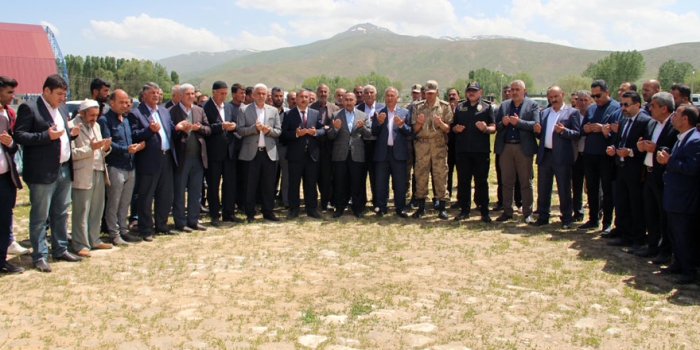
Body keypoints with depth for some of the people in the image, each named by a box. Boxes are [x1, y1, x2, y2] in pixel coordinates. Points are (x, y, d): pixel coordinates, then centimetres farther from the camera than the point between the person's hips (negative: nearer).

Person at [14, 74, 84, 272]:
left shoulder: (62, 109, 16)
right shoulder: (29, 108, -8)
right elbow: (19, 136, -14)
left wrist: (71, 133, 3)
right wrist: (46, 136, -23)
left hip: (64, 170, 8)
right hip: (42, 172, -8)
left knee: (61, 214, 15)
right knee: (40, 217, 0)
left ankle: (60, 250, 26)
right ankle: (39, 256, 7)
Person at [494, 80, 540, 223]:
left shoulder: (532, 105, 2)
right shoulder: (503, 105, 12)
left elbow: (536, 124, -11)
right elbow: (495, 125, 7)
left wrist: (519, 122, -20)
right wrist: (502, 123, -14)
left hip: (524, 148, -3)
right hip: (505, 147, 3)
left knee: (526, 183, 4)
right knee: (507, 182, 9)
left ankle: (527, 213, 11)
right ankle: (507, 212, 17)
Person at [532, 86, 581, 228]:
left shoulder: (572, 112, 0)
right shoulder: (544, 113, 16)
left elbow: (577, 135, -7)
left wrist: (563, 131, -23)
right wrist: (537, 131, -5)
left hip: (562, 156, -5)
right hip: (544, 155, 5)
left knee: (564, 190, 1)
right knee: (542, 188, 10)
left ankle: (566, 219, 11)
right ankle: (543, 217, 20)